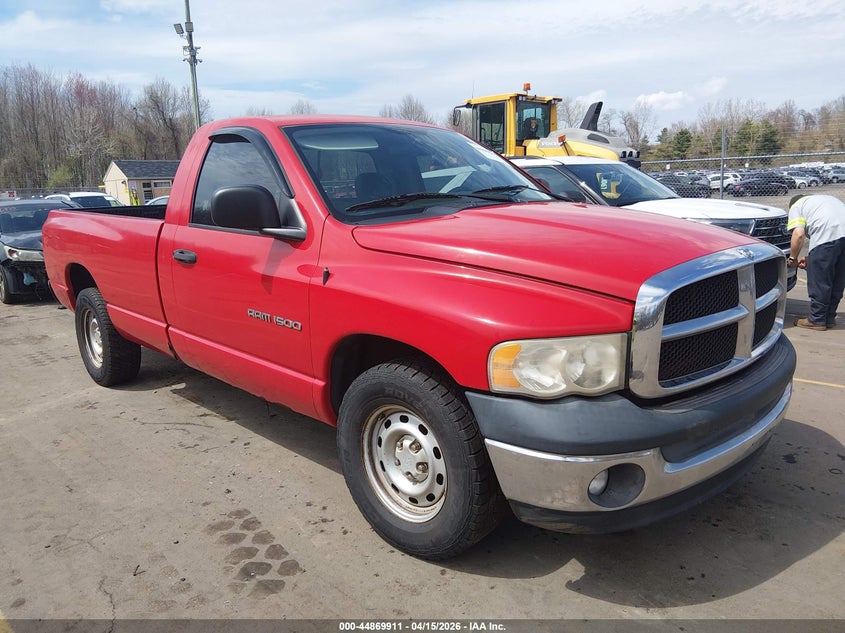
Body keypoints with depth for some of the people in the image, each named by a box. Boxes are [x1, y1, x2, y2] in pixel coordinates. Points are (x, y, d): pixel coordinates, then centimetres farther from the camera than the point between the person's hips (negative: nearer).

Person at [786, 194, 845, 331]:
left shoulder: (796, 206, 18)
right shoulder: (825, 198, 38)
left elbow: (799, 234, -2)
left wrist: (792, 258, 11)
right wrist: (810, 257, 30)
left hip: (828, 235, -7)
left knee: (819, 282, 4)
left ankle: (816, 320, 11)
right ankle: (829, 318, 29)